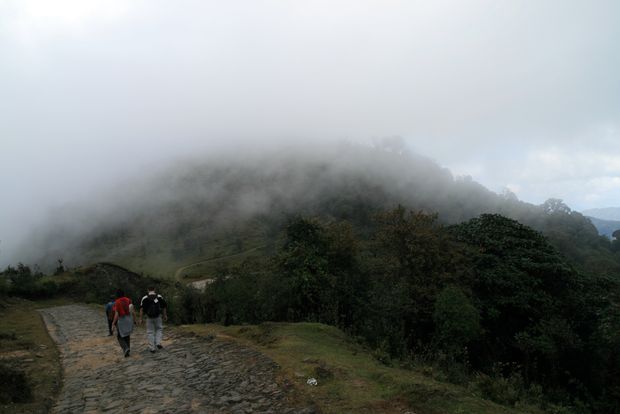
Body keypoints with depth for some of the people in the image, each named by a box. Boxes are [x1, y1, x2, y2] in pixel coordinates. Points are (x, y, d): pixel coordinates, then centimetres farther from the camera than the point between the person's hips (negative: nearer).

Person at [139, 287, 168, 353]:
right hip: (158, 317, 0)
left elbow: (141, 309, -8)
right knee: (159, 329, 20)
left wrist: (140, 318, -7)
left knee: (150, 332, 9)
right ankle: (158, 343, 2)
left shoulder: (145, 298, 1)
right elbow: (164, 307, 3)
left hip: (149, 318, 0)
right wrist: (165, 315, 13)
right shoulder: (159, 297, 2)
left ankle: (152, 348, 9)